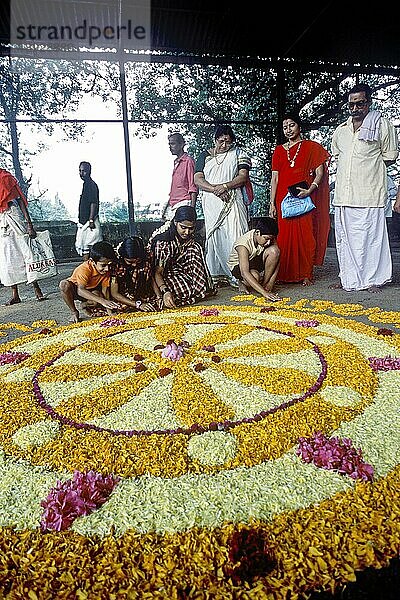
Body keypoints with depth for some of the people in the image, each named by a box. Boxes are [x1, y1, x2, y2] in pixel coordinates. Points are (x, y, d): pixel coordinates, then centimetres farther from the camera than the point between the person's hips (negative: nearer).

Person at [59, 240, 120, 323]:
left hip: (91, 290, 3)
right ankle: (74, 312, -14)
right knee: (64, 284, -37)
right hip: (74, 289, -3)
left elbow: (105, 290, -13)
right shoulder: (84, 269, -35)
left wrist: (109, 311, -23)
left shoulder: (106, 270, -18)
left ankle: (85, 304, 6)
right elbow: (80, 290, -45)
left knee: (98, 295, -32)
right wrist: (102, 301, -58)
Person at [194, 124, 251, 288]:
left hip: (233, 202, -1)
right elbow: (197, 179, 3)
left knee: (234, 236, -11)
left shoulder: (238, 154, 12)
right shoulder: (205, 156, 14)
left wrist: (225, 186, -14)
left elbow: (243, 176, 0)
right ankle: (217, 275, 2)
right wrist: (214, 189, -11)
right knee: (214, 237, -2)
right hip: (212, 204, 2)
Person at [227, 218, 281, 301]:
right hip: (238, 265, -4)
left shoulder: (269, 238, -20)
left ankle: (265, 284, -13)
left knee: (274, 250, -26)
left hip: (256, 261, 5)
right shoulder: (243, 244, -35)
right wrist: (264, 292, -48)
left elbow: (276, 261, -15)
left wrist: (271, 283, -25)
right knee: (255, 276, -38)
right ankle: (242, 283, -1)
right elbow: (245, 273, -42)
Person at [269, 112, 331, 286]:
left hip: (303, 198, -2)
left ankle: (306, 274, 3)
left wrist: (310, 190, -17)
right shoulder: (279, 150, 15)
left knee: (305, 235, -5)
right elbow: (275, 178, 10)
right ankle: (285, 274, 8)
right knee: (284, 236, 0)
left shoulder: (311, 147, 7)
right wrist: (272, 203, 2)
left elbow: (319, 173, 1)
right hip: (283, 199, 3)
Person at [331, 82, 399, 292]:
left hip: (370, 193, -4)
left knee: (370, 235, -4)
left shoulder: (382, 124, 5)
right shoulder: (340, 130, 18)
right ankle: (348, 278, 16)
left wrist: (368, 167, 4)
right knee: (344, 236, 5)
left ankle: (373, 279, 7)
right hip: (344, 194, 5)